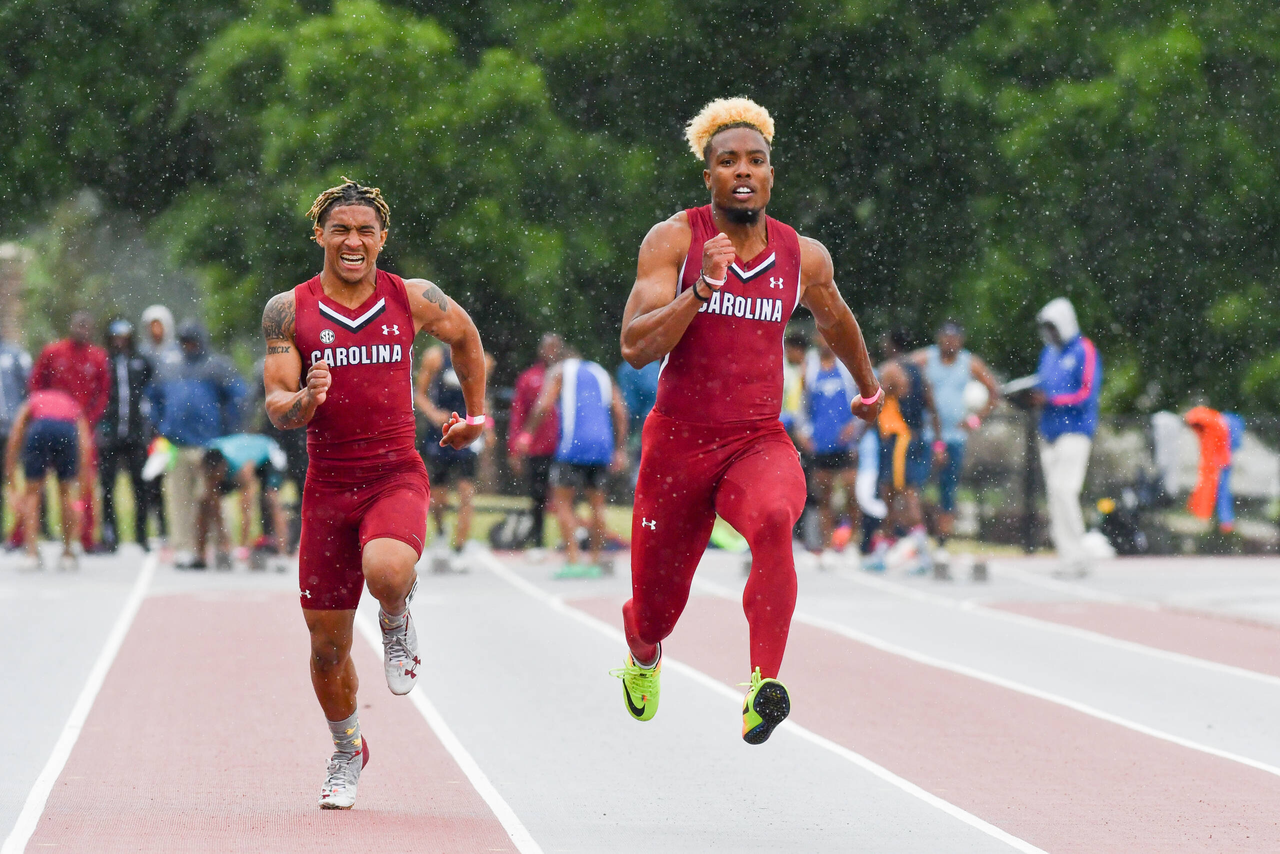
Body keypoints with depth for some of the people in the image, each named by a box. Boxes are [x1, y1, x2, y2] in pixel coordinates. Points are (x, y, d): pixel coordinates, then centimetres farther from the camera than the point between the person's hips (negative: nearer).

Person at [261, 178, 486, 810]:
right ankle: (346, 751, 34)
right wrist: (305, 400, -28)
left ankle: (396, 620, 3)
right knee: (328, 646, 6)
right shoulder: (289, 310, -3)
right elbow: (277, 409, -6)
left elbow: (464, 336, 20)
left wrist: (476, 414, 25)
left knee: (386, 572, -34)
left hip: (396, 478, -1)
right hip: (328, 486, 1)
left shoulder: (413, 300, -1)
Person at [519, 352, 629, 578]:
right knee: (597, 504, 13)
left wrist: (527, 434, 5)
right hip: (602, 445, 4)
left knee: (562, 502, 1)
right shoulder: (601, 374, 23)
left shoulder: (560, 371, 11)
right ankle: (595, 562, 12)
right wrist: (620, 450, 14)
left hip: (574, 444, -4)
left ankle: (573, 560, -10)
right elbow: (620, 411, 13)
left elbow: (543, 406, -5)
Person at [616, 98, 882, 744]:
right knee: (655, 612, 10)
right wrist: (704, 287, -28)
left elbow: (834, 318, 25)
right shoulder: (673, 241, -7)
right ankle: (643, 660, 49)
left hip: (759, 441, 1)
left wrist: (868, 387, 40)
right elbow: (636, 347, -17)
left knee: (773, 520, -36)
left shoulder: (804, 257, 2)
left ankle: (764, 687, -43)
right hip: (679, 441, -1)